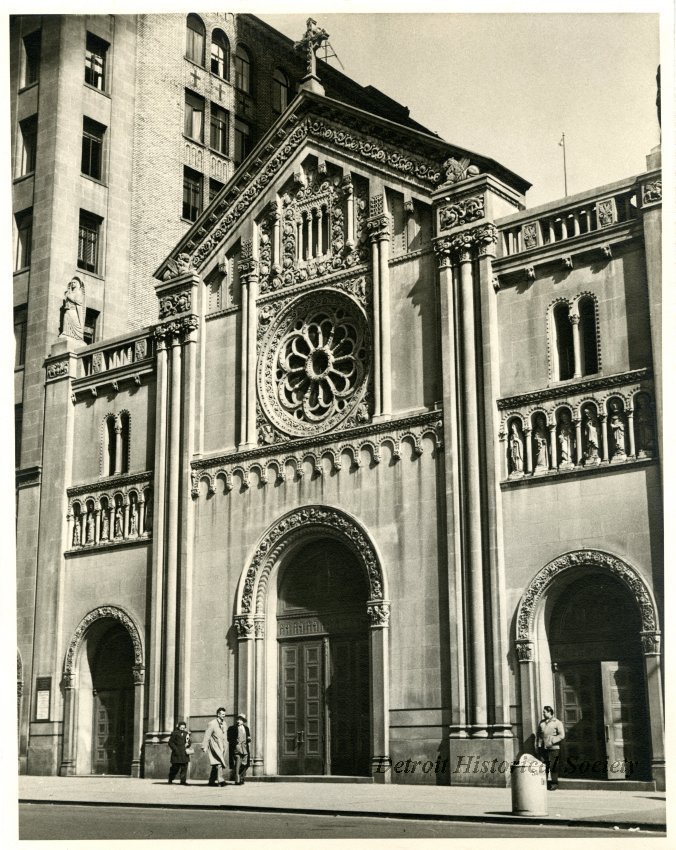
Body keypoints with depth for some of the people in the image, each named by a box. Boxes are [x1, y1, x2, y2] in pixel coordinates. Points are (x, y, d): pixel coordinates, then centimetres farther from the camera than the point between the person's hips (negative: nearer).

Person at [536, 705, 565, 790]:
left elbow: (562, 735, -7)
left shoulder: (557, 723, 0)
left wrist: (552, 741, -16)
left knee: (553, 767, -4)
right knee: (544, 766, 0)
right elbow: (539, 735, 19)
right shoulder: (541, 723, 15)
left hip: (553, 748, -4)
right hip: (543, 748, 4)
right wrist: (538, 746, 11)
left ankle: (554, 783, 4)